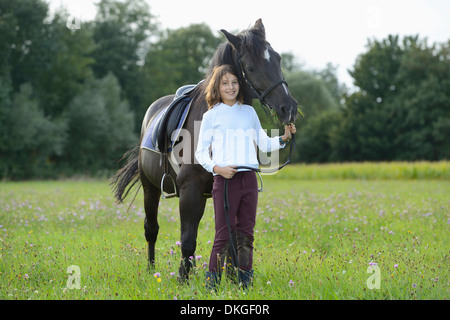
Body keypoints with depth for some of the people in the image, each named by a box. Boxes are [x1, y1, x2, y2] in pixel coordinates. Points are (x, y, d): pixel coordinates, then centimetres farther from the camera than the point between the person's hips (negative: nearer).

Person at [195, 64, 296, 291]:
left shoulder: (249, 112, 13)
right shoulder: (211, 116, 2)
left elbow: (264, 144, 18)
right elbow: (200, 152, 1)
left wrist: (283, 138, 1)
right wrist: (217, 168, -15)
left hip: (249, 179, 4)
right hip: (225, 179, -4)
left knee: (246, 233, 9)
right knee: (224, 234, -5)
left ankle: (246, 282, 16)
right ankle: (211, 284, 2)